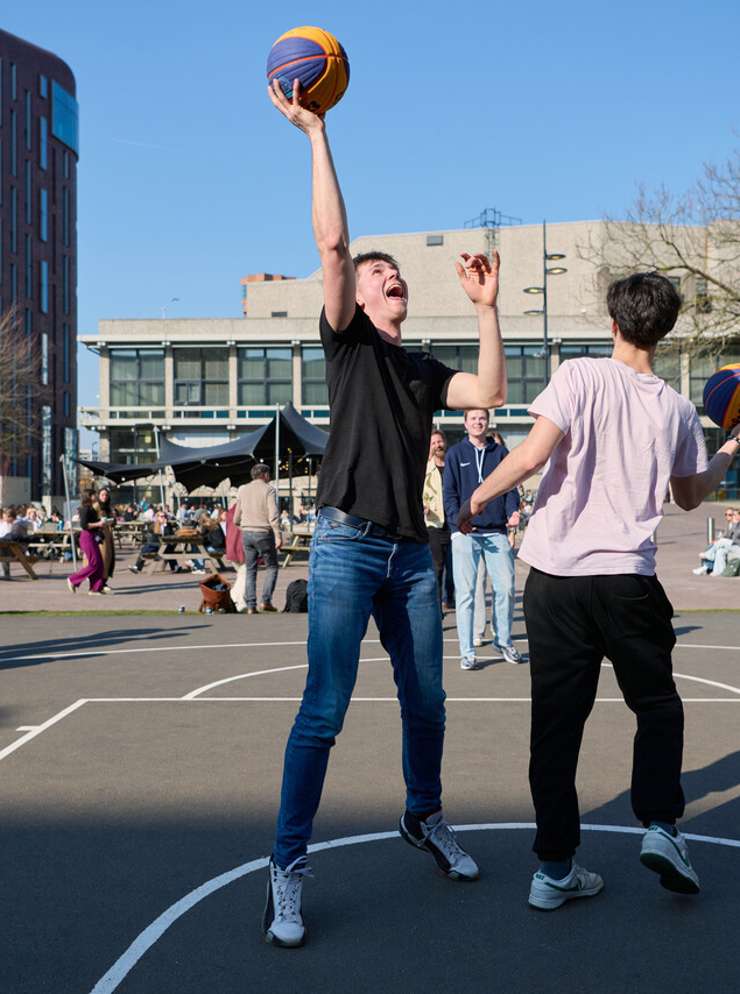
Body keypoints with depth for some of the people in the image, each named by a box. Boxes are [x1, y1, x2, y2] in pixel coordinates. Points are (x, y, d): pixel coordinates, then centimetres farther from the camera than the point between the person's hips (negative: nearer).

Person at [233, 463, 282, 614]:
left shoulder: (242, 490, 9)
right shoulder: (268, 490, -5)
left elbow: (237, 516, 14)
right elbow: (273, 515, -15)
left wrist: (238, 524, 34)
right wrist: (278, 536, -16)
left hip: (247, 533, 5)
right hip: (264, 533, -5)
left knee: (250, 570, 9)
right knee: (271, 567, 9)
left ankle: (251, 606, 4)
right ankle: (266, 601, -2)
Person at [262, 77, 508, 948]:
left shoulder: (425, 370, 19)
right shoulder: (347, 342, 4)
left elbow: (490, 391, 4)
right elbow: (332, 242, -8)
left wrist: (486, 308, 3)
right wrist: (315, 135, -11)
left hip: (412, 552, 6)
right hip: (347, 544, -5)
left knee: (425, 701, 12)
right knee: (324, 711, -10)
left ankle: (424, 818, 35)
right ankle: (287, 871, -3)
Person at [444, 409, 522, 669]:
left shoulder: (500, 452, 12)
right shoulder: (456, 454, 7)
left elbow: (511, 487, 11)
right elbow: (449, 492, 3)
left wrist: (512, 512, -8)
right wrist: (458, 520, -13)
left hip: (496, 530, 2)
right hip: (465, 533, -2)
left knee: (505, 587, -1)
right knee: (465, 592, -2)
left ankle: (504, 641, 18)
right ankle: (467, 652, 3)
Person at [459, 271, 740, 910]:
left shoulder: (580, 377, -4)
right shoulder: (677, 410, 6)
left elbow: (531, 456, -15)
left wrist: (478, 498, 0)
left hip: (555, 575, -1)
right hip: (627, 579, 1)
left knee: (557, 720, 6)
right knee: (658, 706, 20)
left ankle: (555, 868, 9)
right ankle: (661, 826, 6)